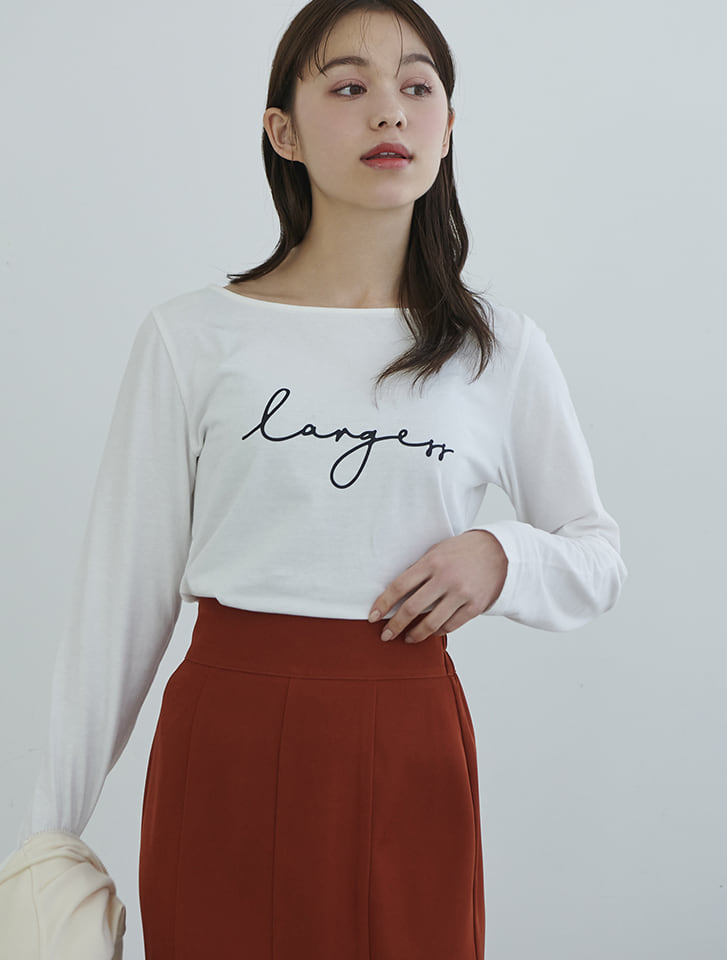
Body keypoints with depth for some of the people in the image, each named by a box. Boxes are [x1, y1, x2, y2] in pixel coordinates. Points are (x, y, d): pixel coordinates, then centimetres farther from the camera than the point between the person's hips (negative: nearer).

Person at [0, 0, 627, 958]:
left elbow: (598, 557, 12)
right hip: (229, 739, -1)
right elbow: (124, 590, 2)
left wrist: (500, 556, -10)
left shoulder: (503, 349, 3)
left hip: (409, 750, 2)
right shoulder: (193, 336, -2)